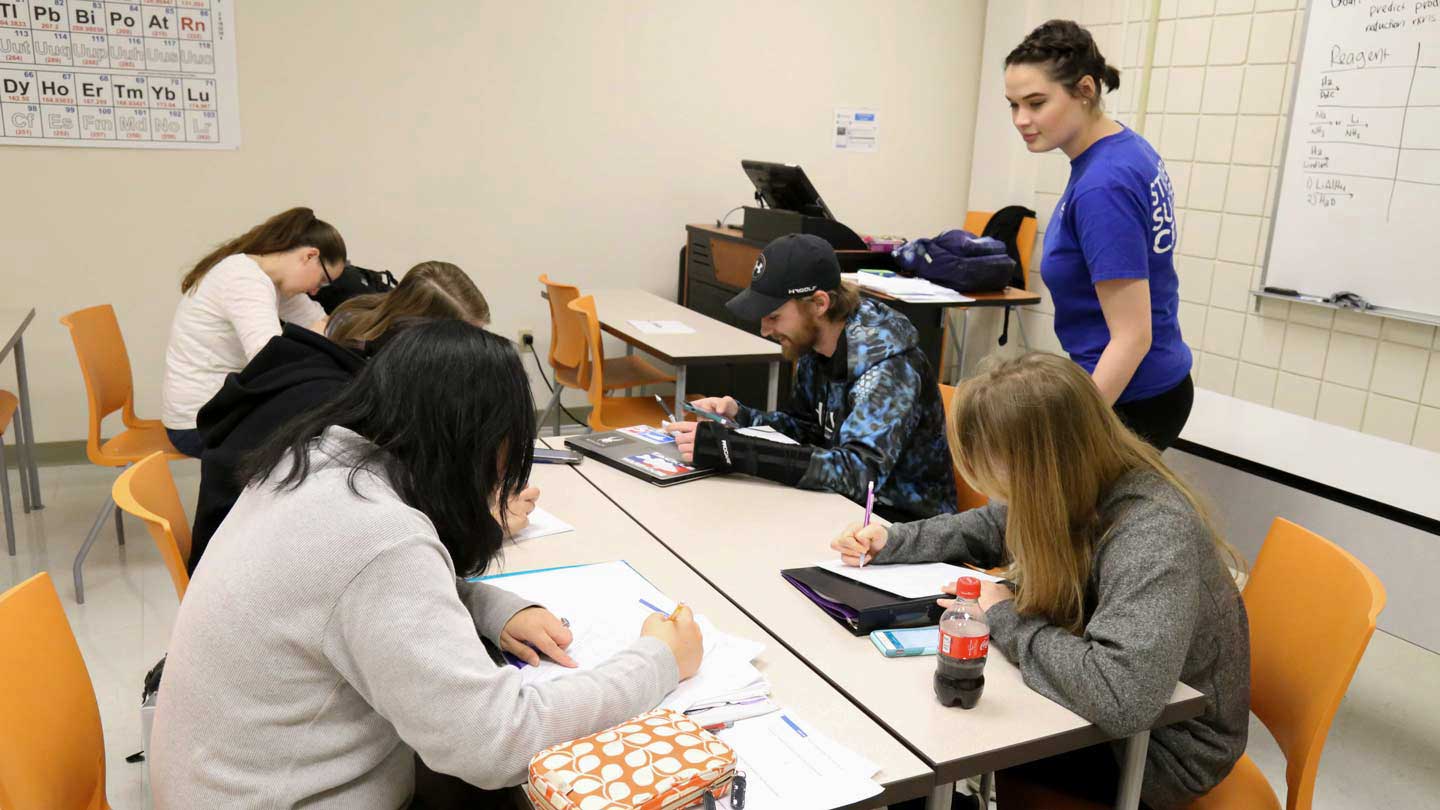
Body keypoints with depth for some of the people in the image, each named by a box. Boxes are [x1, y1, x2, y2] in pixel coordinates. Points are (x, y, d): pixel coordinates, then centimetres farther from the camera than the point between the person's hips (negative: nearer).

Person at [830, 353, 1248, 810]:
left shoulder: (1152, 536, -35)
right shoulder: (1065, 491, -11)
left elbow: (1119, 695, -46)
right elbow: (989, 529, 11)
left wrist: (1004, 619, -31)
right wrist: (891, 542, -2)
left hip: (1161, 748, -6)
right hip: (1102, 711, 7)